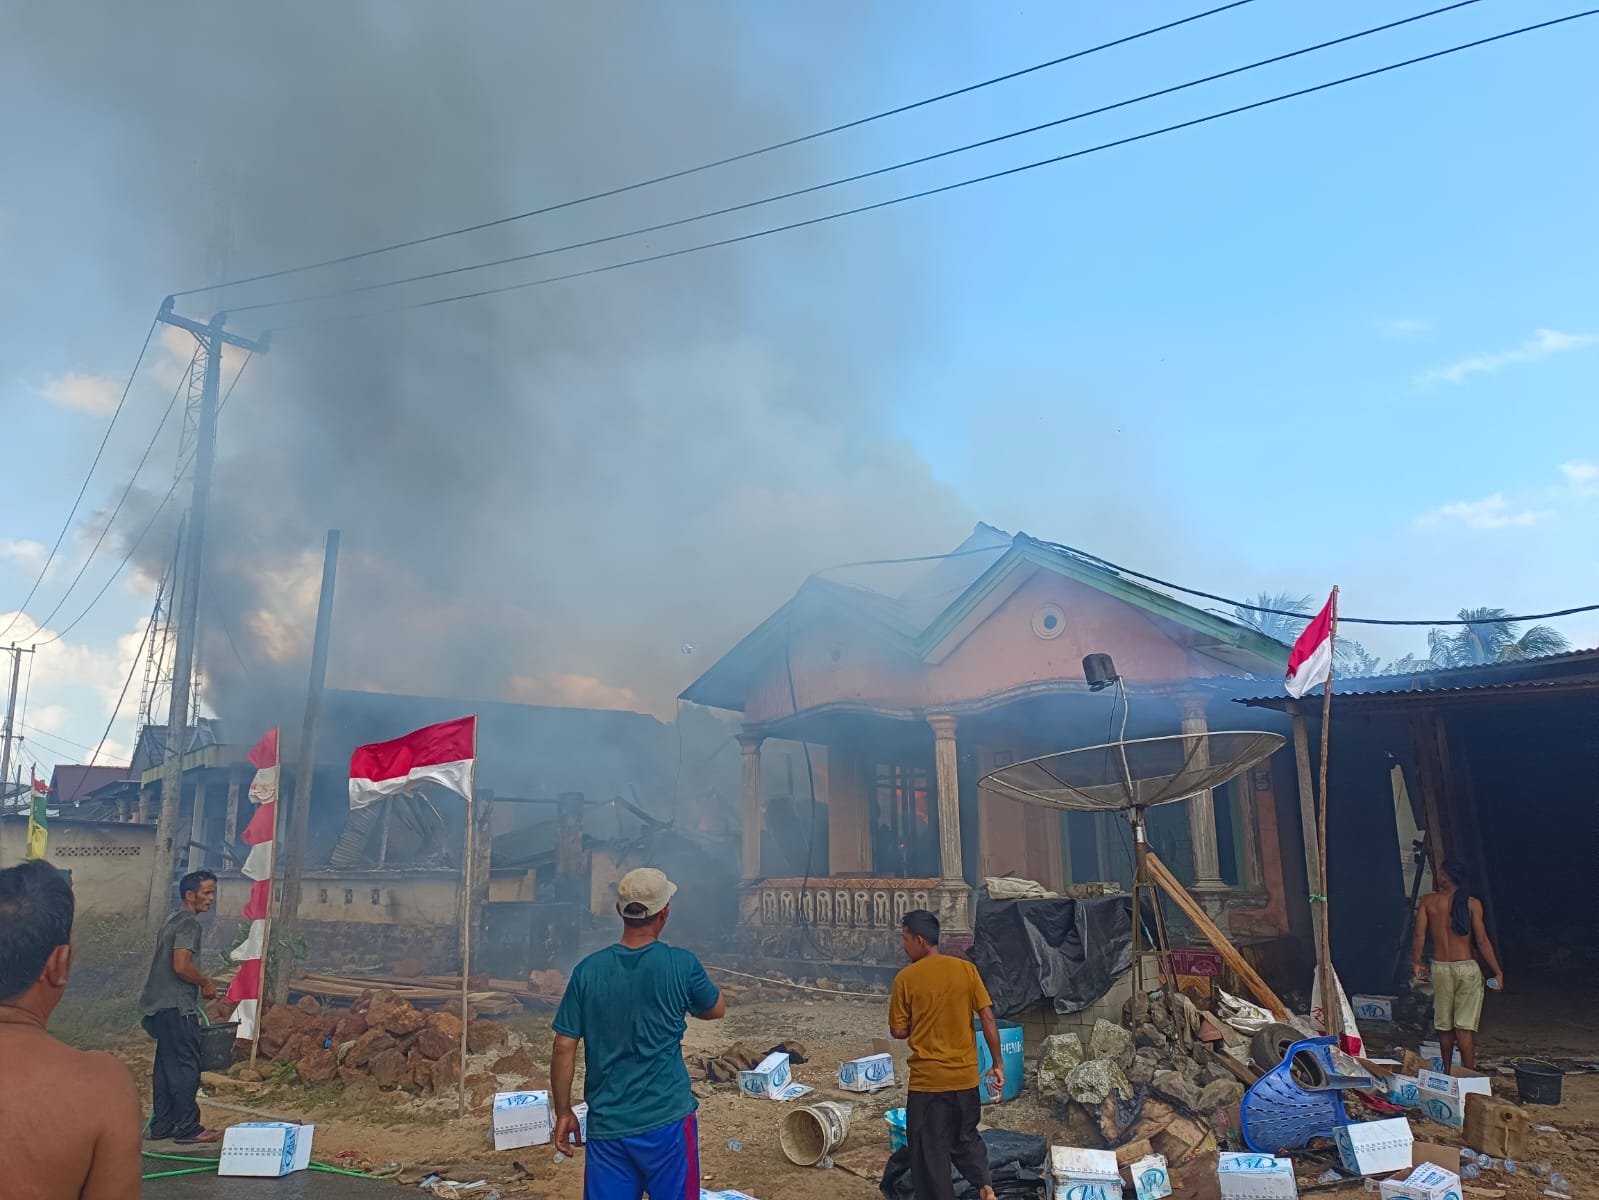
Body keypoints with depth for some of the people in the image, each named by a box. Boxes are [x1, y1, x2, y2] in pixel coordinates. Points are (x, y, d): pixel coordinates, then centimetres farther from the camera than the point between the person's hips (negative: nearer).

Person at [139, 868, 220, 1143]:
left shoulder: (172, 921, 17)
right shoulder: (189, 923, -14)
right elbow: (181, 966, -24)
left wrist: (198, 985, 22)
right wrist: (206, 983, -9)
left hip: (161, 1005, 10)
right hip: (177, 1006, -10)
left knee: (166, 1066, 13)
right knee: (186, 1066, -5)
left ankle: (161, 1126, 18)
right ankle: (188, 1128, -1)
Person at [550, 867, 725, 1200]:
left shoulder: (588, 970, -6)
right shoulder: (681, 964, -10)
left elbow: (564, 1050, -3)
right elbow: (716, 1009, 9)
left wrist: (564, 1112, 9)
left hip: (607, 1124, 2)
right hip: (667, 1121, -2)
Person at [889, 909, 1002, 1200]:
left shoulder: (906, 978, -10)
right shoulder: (966, 969, -3)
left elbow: (898, 1031, -5)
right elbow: (988, 1018, -4)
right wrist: (998, 1064, 3)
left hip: (927, 1078, -4)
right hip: (965, 1075, 4)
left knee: (929, 1150, 10)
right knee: (966, 1136, 24)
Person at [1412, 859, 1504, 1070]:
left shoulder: (1428, 901, 1)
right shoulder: (1472, 903, -4)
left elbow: (1419, 935, -3)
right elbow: (1482, 941, -7)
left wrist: (1417, 963, 9)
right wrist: (1498, 972, 2)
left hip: (1440, 968, 2)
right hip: (1467, 968, -1)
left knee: (1444, 1026, 11)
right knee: (1465, 1026, 0)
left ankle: (1448, 1073, 20)